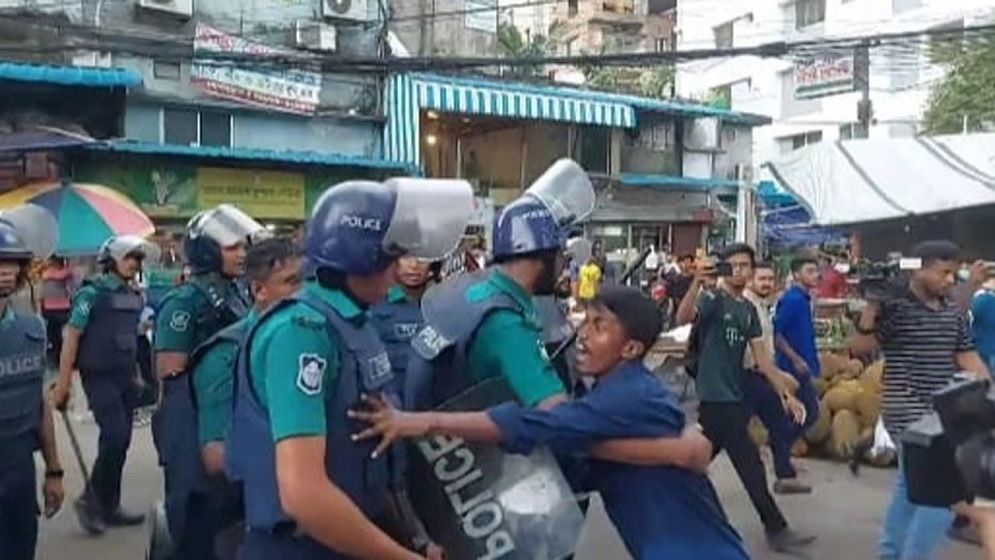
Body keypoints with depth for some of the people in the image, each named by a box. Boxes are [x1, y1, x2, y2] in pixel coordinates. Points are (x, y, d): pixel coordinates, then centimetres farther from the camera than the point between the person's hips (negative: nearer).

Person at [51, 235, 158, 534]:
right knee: (115, 437, -14)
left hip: (125, 378, 7)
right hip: (99, 377, -7)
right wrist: (63, 383, -13)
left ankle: (109, 506, 20)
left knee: (120, 442, 9)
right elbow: (71, 336, -10)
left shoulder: (135, 297, 9)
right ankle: (90, 499, 3)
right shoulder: (93, 293, -9)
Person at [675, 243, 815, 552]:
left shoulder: (748, 309, 13)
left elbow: (762, 357, 12)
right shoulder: (712, 298, -10)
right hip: (716, 396, -8)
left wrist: (786, 393, 7)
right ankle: (776, 530, 5)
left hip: (734, 396, 8)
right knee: (751, 465, -4)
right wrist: (697, 282, -46)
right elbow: (683, 318, -32)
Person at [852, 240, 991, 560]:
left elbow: (967, 357, 13)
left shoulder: (953, 311, 8)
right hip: (909, 410, -8)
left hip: (943, 412, 8)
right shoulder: (896, 306, -13)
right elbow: (860, 347, -14)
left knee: (911, 486, 18)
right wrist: (872, 306, -27)